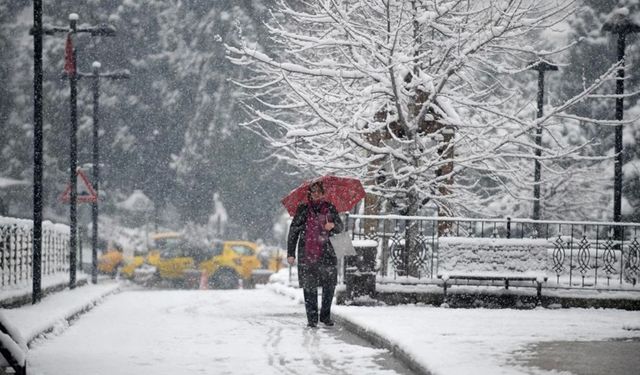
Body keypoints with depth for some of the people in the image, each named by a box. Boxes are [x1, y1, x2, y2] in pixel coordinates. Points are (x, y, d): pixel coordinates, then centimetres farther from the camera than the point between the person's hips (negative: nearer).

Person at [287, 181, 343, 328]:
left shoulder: (330, 208, 9)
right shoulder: (303, 209, 6)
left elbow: (340, 227, 11)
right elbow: (293, 231, 7)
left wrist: (333, 225, -14)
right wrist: (290, 253, 1)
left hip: (326, 253, 1)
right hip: (307, 254, -1)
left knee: (329, 285, -4)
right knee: (309, 287, -3)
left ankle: (326, 315, 12)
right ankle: (312, 318, 4)